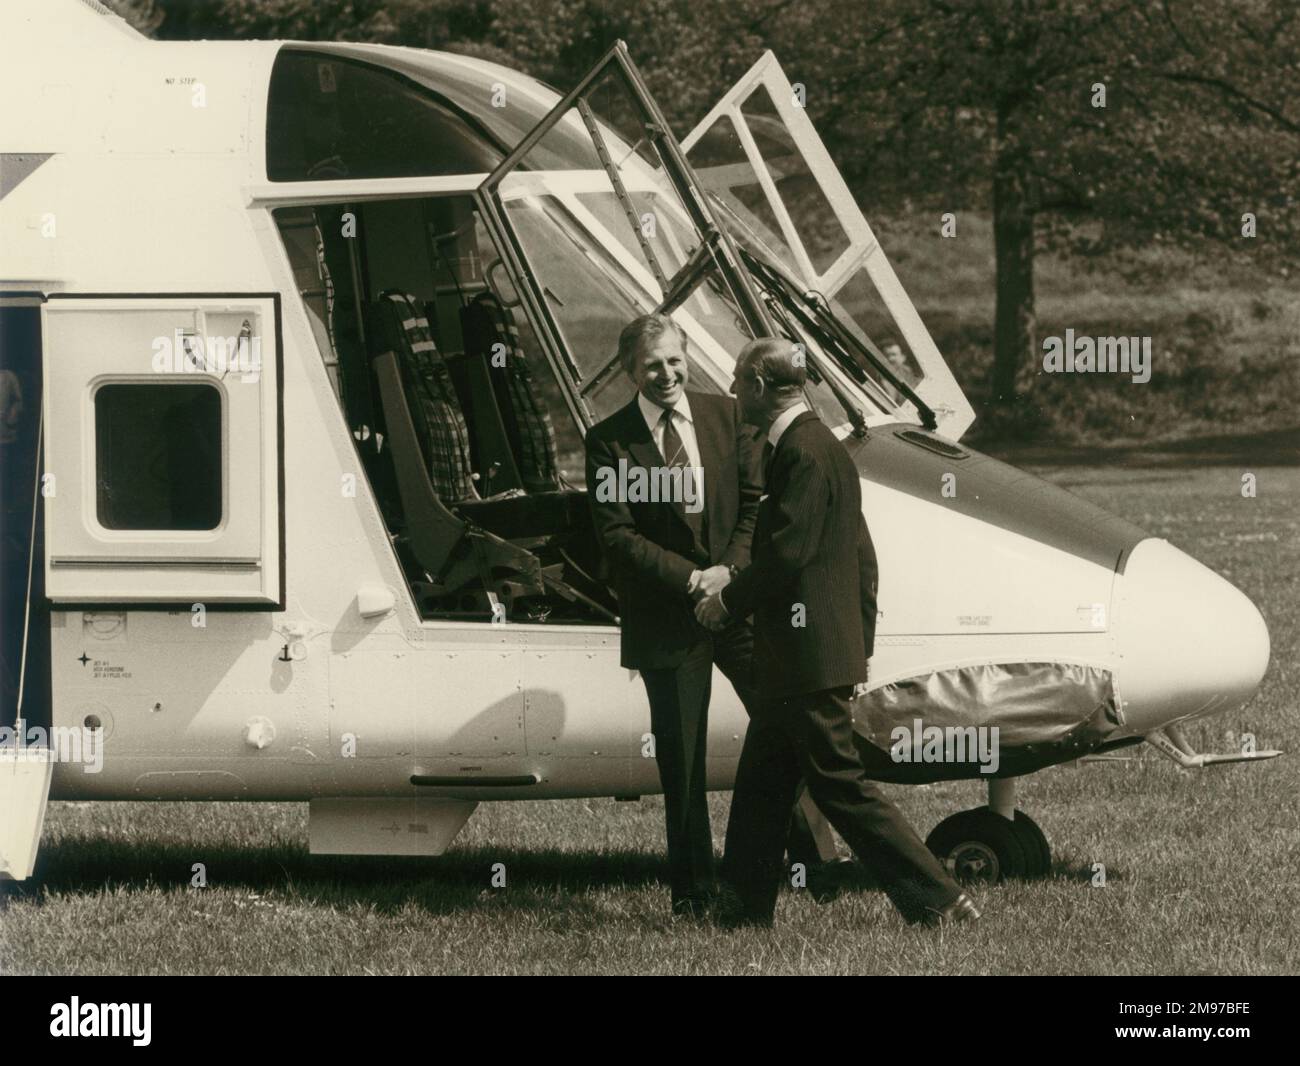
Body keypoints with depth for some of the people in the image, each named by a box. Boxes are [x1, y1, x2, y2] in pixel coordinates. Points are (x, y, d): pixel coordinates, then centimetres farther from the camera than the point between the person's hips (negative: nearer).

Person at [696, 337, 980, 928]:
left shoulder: (805, 453, -17)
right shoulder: (821, 447, 15)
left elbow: (786, 553, -22)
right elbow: (862, 556, 19)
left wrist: (728, 601, -7)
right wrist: (862, 644, 21)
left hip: (809, 658, -10)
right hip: (795, 661, 10)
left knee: (842, 786, -7)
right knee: (759, 785, 14)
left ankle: (940, 900, -6)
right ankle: (745, 910, 20)